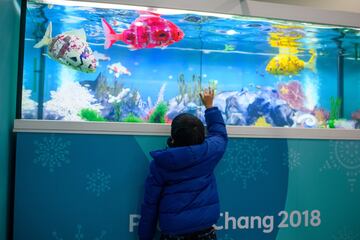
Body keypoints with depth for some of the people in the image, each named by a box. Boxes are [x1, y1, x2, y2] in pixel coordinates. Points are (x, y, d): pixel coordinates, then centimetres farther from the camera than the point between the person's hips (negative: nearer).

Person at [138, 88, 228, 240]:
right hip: (205, 228, 1)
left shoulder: (159, 163, -8)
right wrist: (209, 106, 25)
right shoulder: (208, 152, -9)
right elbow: (220, 134, 15)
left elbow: (150, 202, -3)